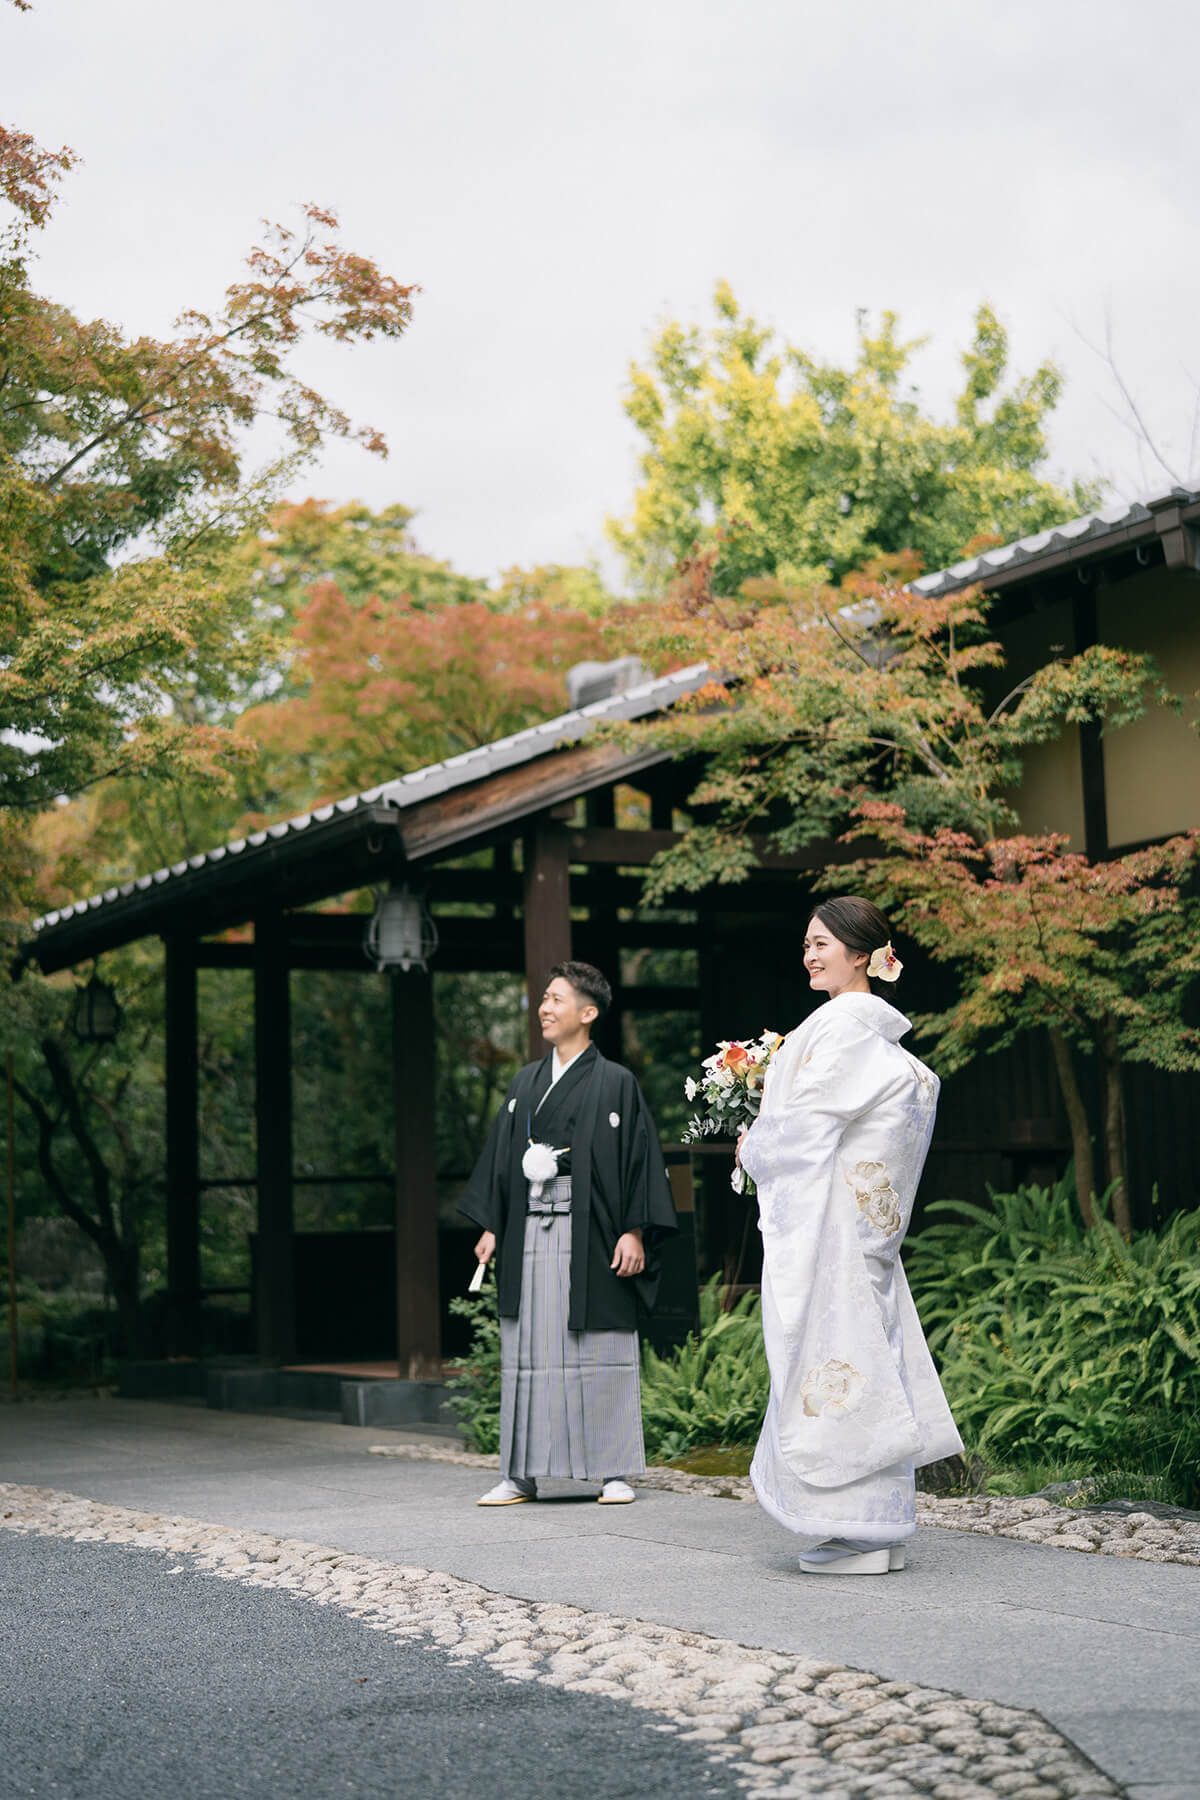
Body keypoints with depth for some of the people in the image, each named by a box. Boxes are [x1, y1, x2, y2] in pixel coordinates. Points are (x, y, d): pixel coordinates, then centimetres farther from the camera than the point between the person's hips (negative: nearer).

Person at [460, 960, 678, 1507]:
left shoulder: (615, 1083, -1)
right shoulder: (526, 1083, 14)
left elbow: (639, 1157, -4)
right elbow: (502, 1156, 16)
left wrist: (634, 1231, -12)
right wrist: (491, 1227, 10)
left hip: (590, 1234, -5)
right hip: (530, 1233, 5)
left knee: (601, 1355, -1)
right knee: (527, 1352, 4)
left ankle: (614, 1472, 6)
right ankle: (521, 1475, 9)